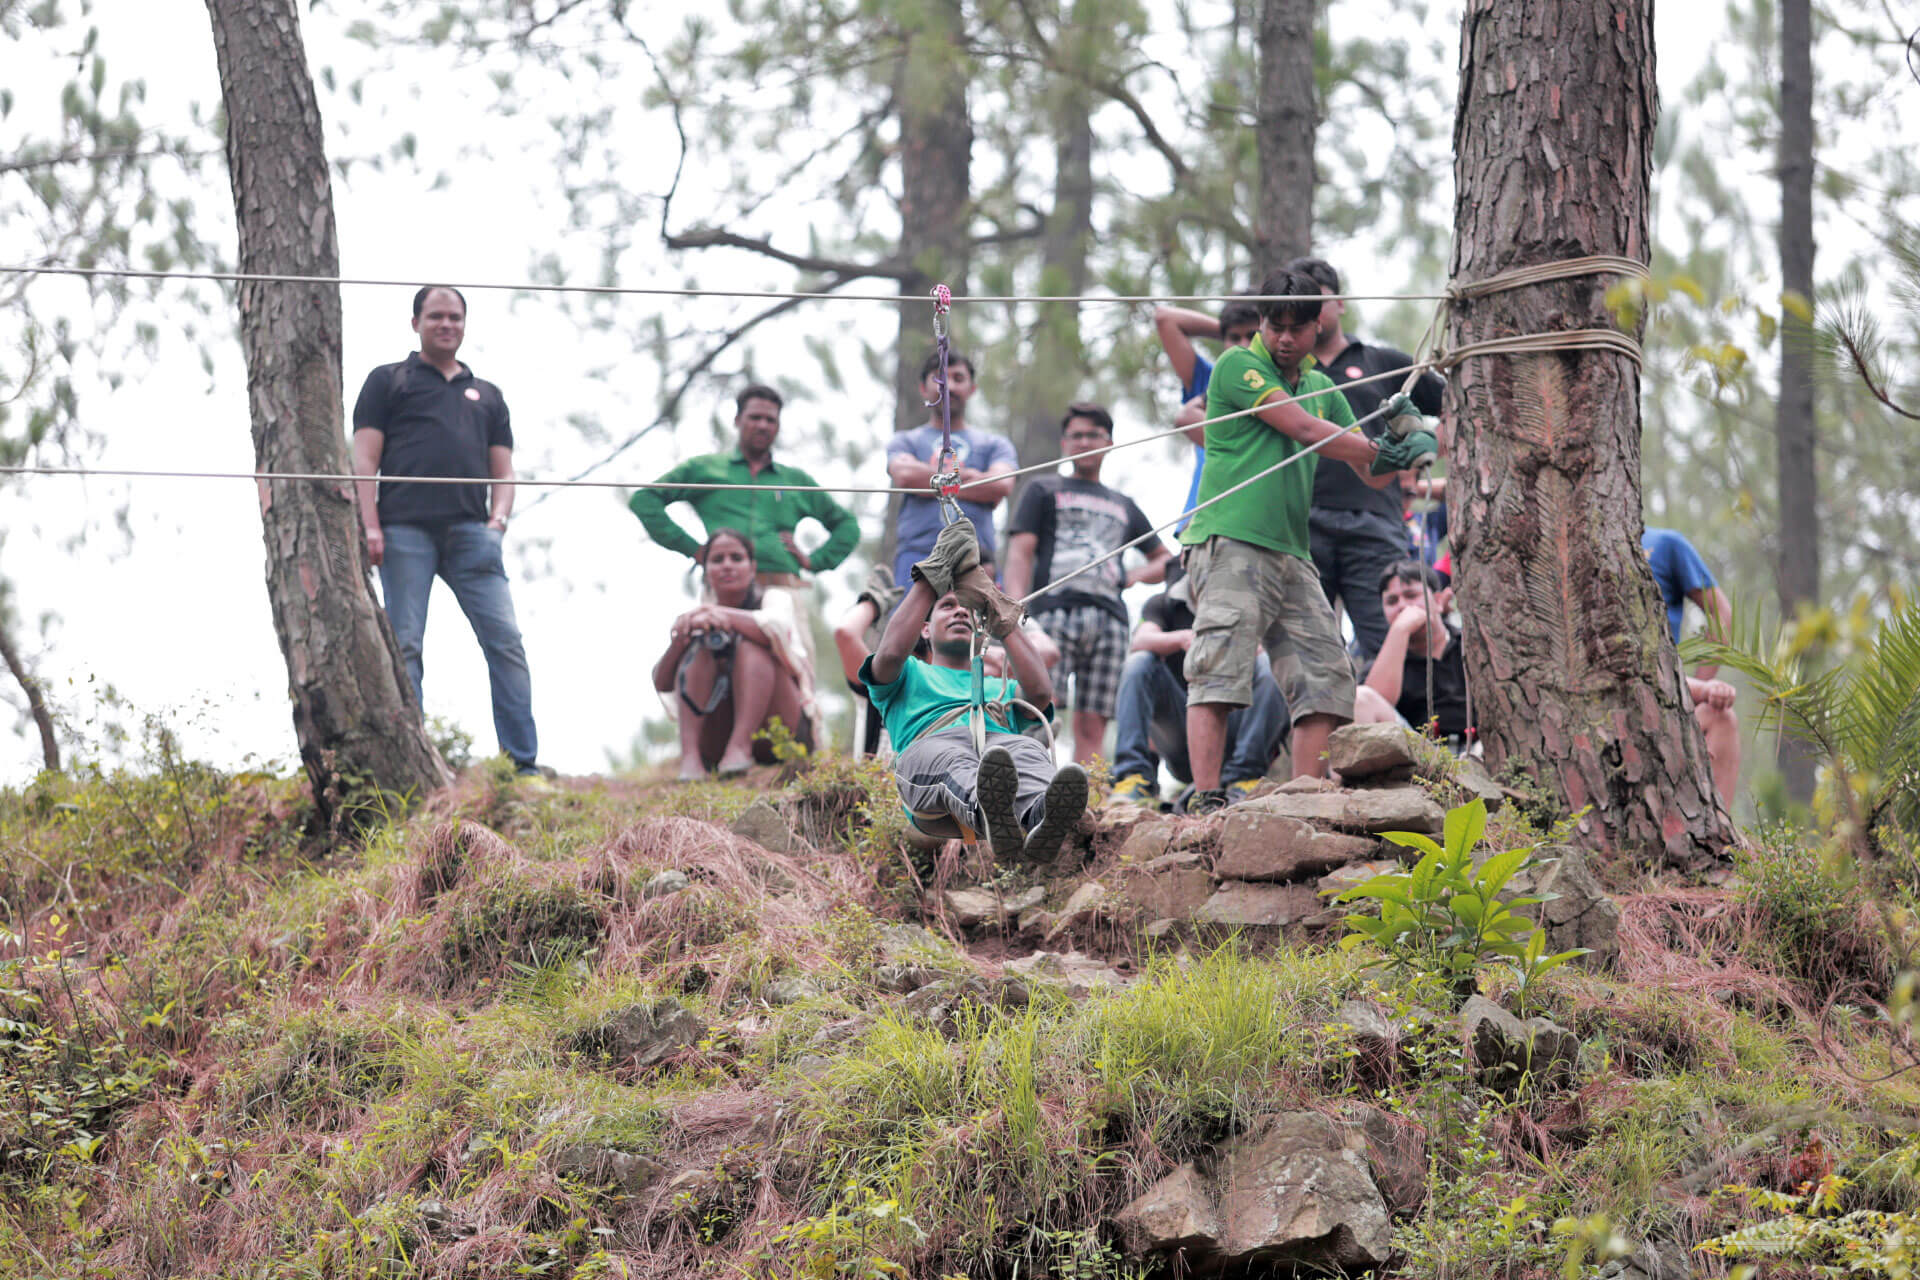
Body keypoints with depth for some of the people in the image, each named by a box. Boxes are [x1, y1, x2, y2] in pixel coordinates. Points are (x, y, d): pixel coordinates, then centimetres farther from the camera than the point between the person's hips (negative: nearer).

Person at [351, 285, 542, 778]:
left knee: (505, 640, -9)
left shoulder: (486, 394, 27)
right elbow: (365, 459, 8)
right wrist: (371, 527, -6)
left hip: (471, 531, 2)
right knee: (405, 645, -7)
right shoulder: (389, 381, 17)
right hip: (405, 529, -2)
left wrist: (498, 520, 3)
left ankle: (522, 763, -10)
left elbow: (503, 472, 24)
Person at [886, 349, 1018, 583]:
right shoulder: (905, 442, 22)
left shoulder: (994, 444, 23)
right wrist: (964, 475, 3)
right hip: (917, 554, -1)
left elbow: (1001, 485, 2)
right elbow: (905, 475, -1)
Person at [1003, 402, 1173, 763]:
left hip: (1109, 617, 4)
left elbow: (1165, 560, 37)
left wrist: (1133, 576, 14)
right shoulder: (1045, 492, 20)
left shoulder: (1124, 506, 30)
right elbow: (1020, 552, 7)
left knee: (1092, 727, -5)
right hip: (1055, 610, -4)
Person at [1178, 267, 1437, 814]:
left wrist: (1405, 443, -2)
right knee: (1220, 668, -18)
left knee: (1326, 677, 1)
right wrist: (1382, 450, -5)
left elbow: (1373, 475, 21)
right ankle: (1205, 799, -25)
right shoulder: (1237, 365, 0)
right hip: (1229, 544, -8)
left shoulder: (1321, 387, 21)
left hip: (1292, 556, 8)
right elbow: (1303, 429, -11)